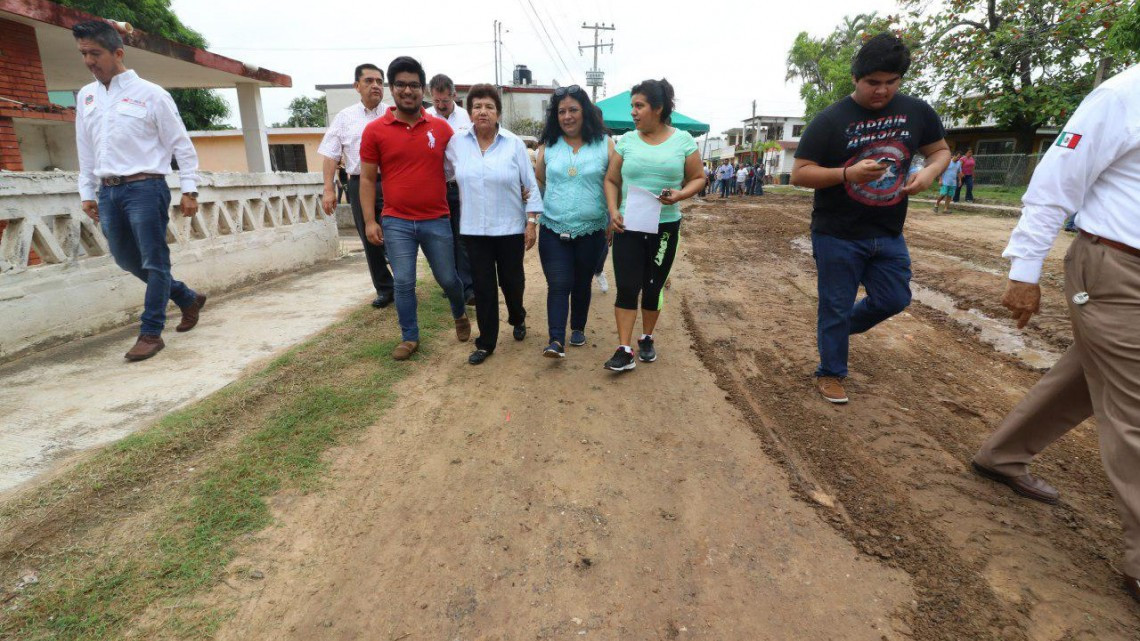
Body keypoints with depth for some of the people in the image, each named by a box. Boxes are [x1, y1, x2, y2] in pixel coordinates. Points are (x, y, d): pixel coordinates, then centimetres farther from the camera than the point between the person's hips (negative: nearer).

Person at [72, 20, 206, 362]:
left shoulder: (150, 94, -3)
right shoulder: (86, 96, 15)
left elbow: (181, 145, -3)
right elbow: (86, 150, 20)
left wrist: (189, 190, -7)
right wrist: (87, 192, 17)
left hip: (144, 187, -7)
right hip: (108, 192, 7)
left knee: (153, 262, -4)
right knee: (127, 260, 12)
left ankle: (151, 332, 3)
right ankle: (189, 299, 28)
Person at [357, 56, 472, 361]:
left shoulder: (441, 128, 2)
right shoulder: (374, 130, -1)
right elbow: (367, 179, 2)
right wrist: (370, 221, -3)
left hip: (437, 220, 1)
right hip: (396, 222, 0)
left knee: (447, 278, 11)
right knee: (403, 282, 3)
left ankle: (460, 315, 40)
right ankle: (410, 337, 21)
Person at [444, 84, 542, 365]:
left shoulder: (514, 144, -4)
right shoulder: (456, 143, 1)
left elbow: (531, 185, -2)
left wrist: (532, 221, -5)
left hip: (510, 228, -1)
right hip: (474, 229, 2)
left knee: (512, 281, 9)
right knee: (483, 286, 5)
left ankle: (517, 319, 41)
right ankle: (486, 342, 17)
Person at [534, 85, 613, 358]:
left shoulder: (604, 144, 0)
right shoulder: (548, 146, 5)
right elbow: (538, 182, 11)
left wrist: (614, 221, 1)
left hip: (591, 230, 0)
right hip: (553, 230, 0)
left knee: (582, 283, 14)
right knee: (558, 285, -7)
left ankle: (578, 328, 31)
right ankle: (556, 340, -7)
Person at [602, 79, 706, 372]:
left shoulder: (683, 140, 0)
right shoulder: (626, 140, 3)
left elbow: (698, 178, 5)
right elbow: (611, 180, 7)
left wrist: (679, 195, -15)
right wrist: (613, 211, -9)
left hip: (665, 227, 0)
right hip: (628, 226, 0)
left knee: (653, 286, 11)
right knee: (627, 287, -6)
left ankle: (646, 339, 30)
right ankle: (625, 350, 0)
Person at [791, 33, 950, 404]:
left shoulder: (917, 112, 2)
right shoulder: (830, 120, -12)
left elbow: (941, 151, 14)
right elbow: (799, 174, -14)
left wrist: (930, 172, -10)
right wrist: (848, 172, -29)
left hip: (889, 234, 5)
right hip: (837, 236, -5)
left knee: (894, 299, 13)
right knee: (836, 306, 5)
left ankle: (836, 329, 38)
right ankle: (830, 373, 23)